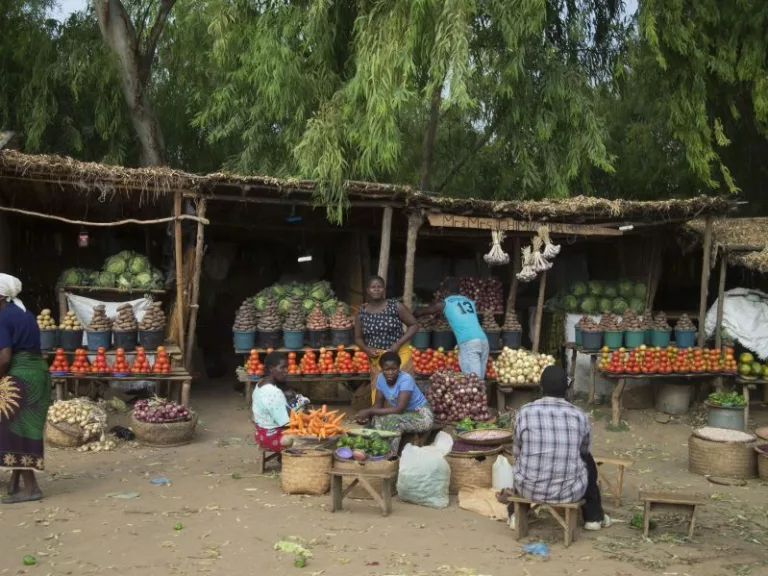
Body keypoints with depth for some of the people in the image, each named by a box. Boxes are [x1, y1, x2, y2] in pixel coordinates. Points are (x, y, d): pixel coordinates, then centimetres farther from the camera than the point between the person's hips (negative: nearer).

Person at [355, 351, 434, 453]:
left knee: (393, 419, -31)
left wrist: (370, 411, -32)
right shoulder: (381, 378, -8)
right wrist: (367, 414, -24)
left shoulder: (406, 379, -27)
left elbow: (399, 409, -32)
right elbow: (378, 404, -1)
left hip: (422, 416, -6)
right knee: (378, 419, -20)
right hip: (405, 414, 6)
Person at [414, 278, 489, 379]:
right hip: (483, 340, 5)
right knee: (479, 378, 8)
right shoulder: (470, 301, 25)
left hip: (468, 343, -5)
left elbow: (423, 311, 23)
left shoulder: (445, 304, 11)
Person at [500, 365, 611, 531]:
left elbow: (517, 453, 5)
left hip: (530, 488, 0)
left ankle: (517, 515, 38)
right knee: (587, 460, 31)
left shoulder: (525, 412, -8)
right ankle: (593, 517, 39)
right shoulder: (580, 416, -5)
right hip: (569, 491, 0)